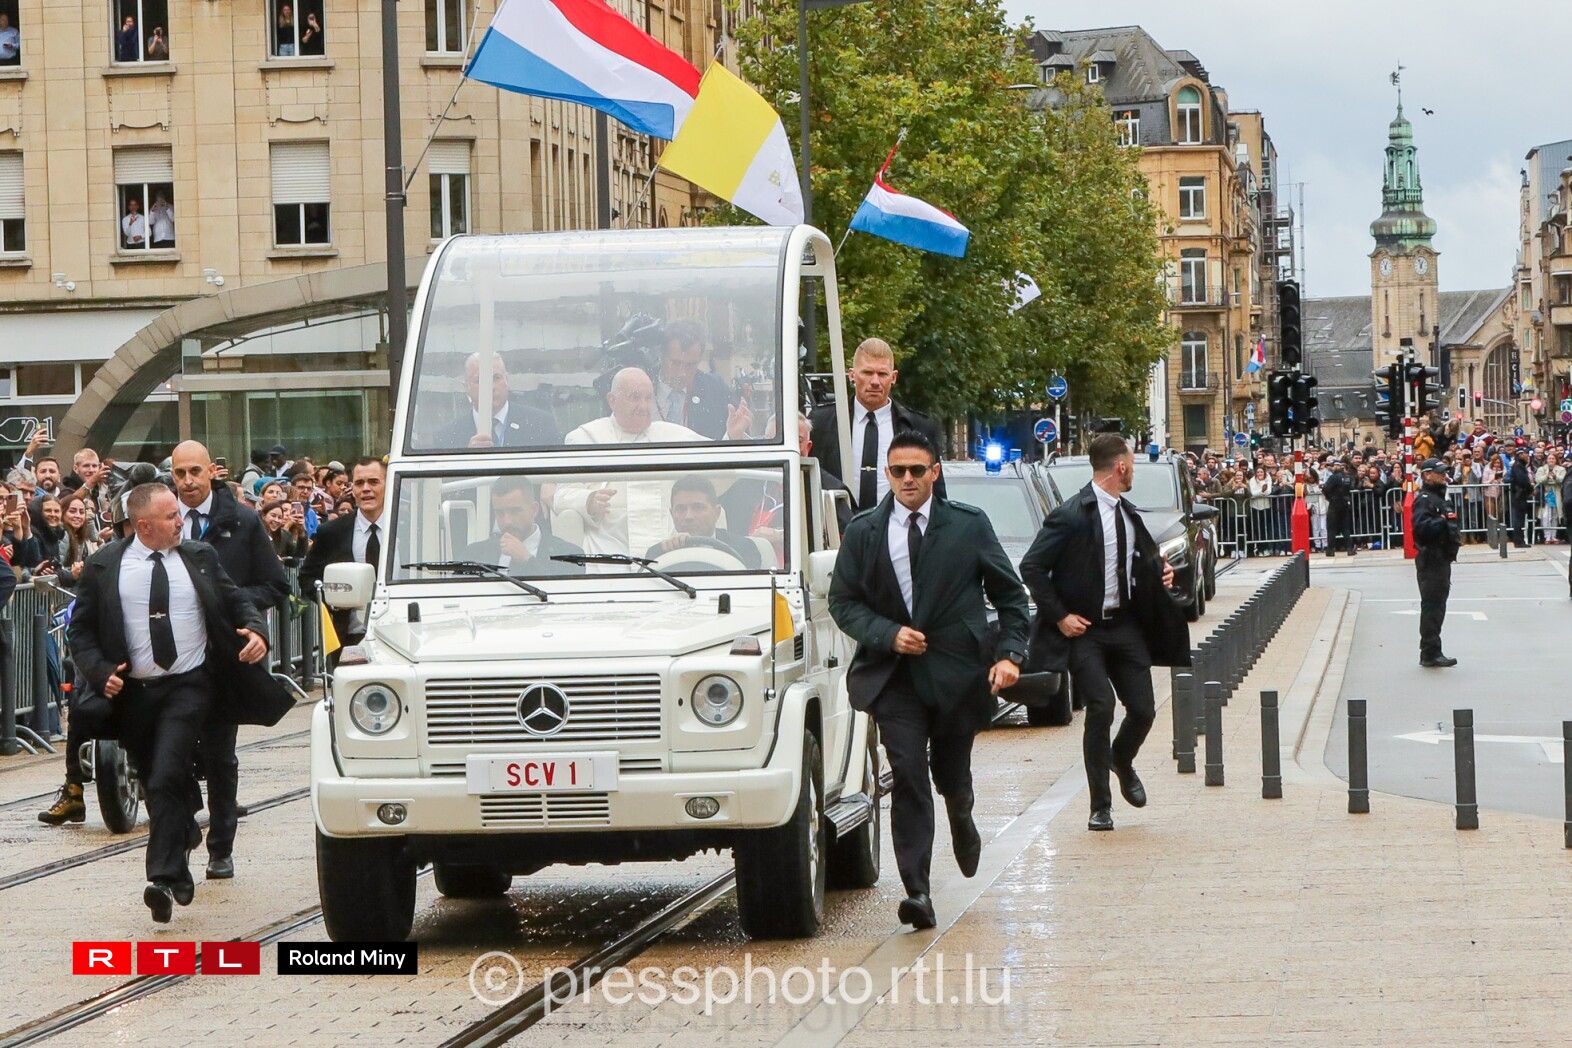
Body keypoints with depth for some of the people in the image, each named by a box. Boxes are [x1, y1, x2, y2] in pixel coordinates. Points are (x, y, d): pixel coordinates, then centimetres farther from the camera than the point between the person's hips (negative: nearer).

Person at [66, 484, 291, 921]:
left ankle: (164, 877, -23)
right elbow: (80, 630, 5)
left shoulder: (200, 557, 6)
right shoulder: (103, 567, 2)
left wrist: (256, 630, -9)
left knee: (166, 780, -19)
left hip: (190, 687, -2)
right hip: (134, 691, 2)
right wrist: (100, 671, -11)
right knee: (156, 789, 13)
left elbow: (236, 602, 12)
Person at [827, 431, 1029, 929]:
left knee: (951, 776, 10)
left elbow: (1010, 594, 6)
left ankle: (962, 821, 48)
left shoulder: (969, 525, 2)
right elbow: (842, 601, 5)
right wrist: (888, 635, -11)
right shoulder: (863, 531, 3)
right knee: (908, 777, -12)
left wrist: (1010, 653, -7)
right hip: (894, 676, 0)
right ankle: (916, 891, -14)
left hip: (957, 672, 0)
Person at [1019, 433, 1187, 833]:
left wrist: (1160, 571, 4)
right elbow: (1031, 567, -13)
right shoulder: (1072, 515, -13)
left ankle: (1123, 762, 36)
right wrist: (1060, 616, -14)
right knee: (1101, 709, -11)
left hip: (1126, 625, 6)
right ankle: (1100, 806, 0)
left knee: (1143, 709, 2)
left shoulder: (1128, 514, 11)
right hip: (1085, 630, -6)